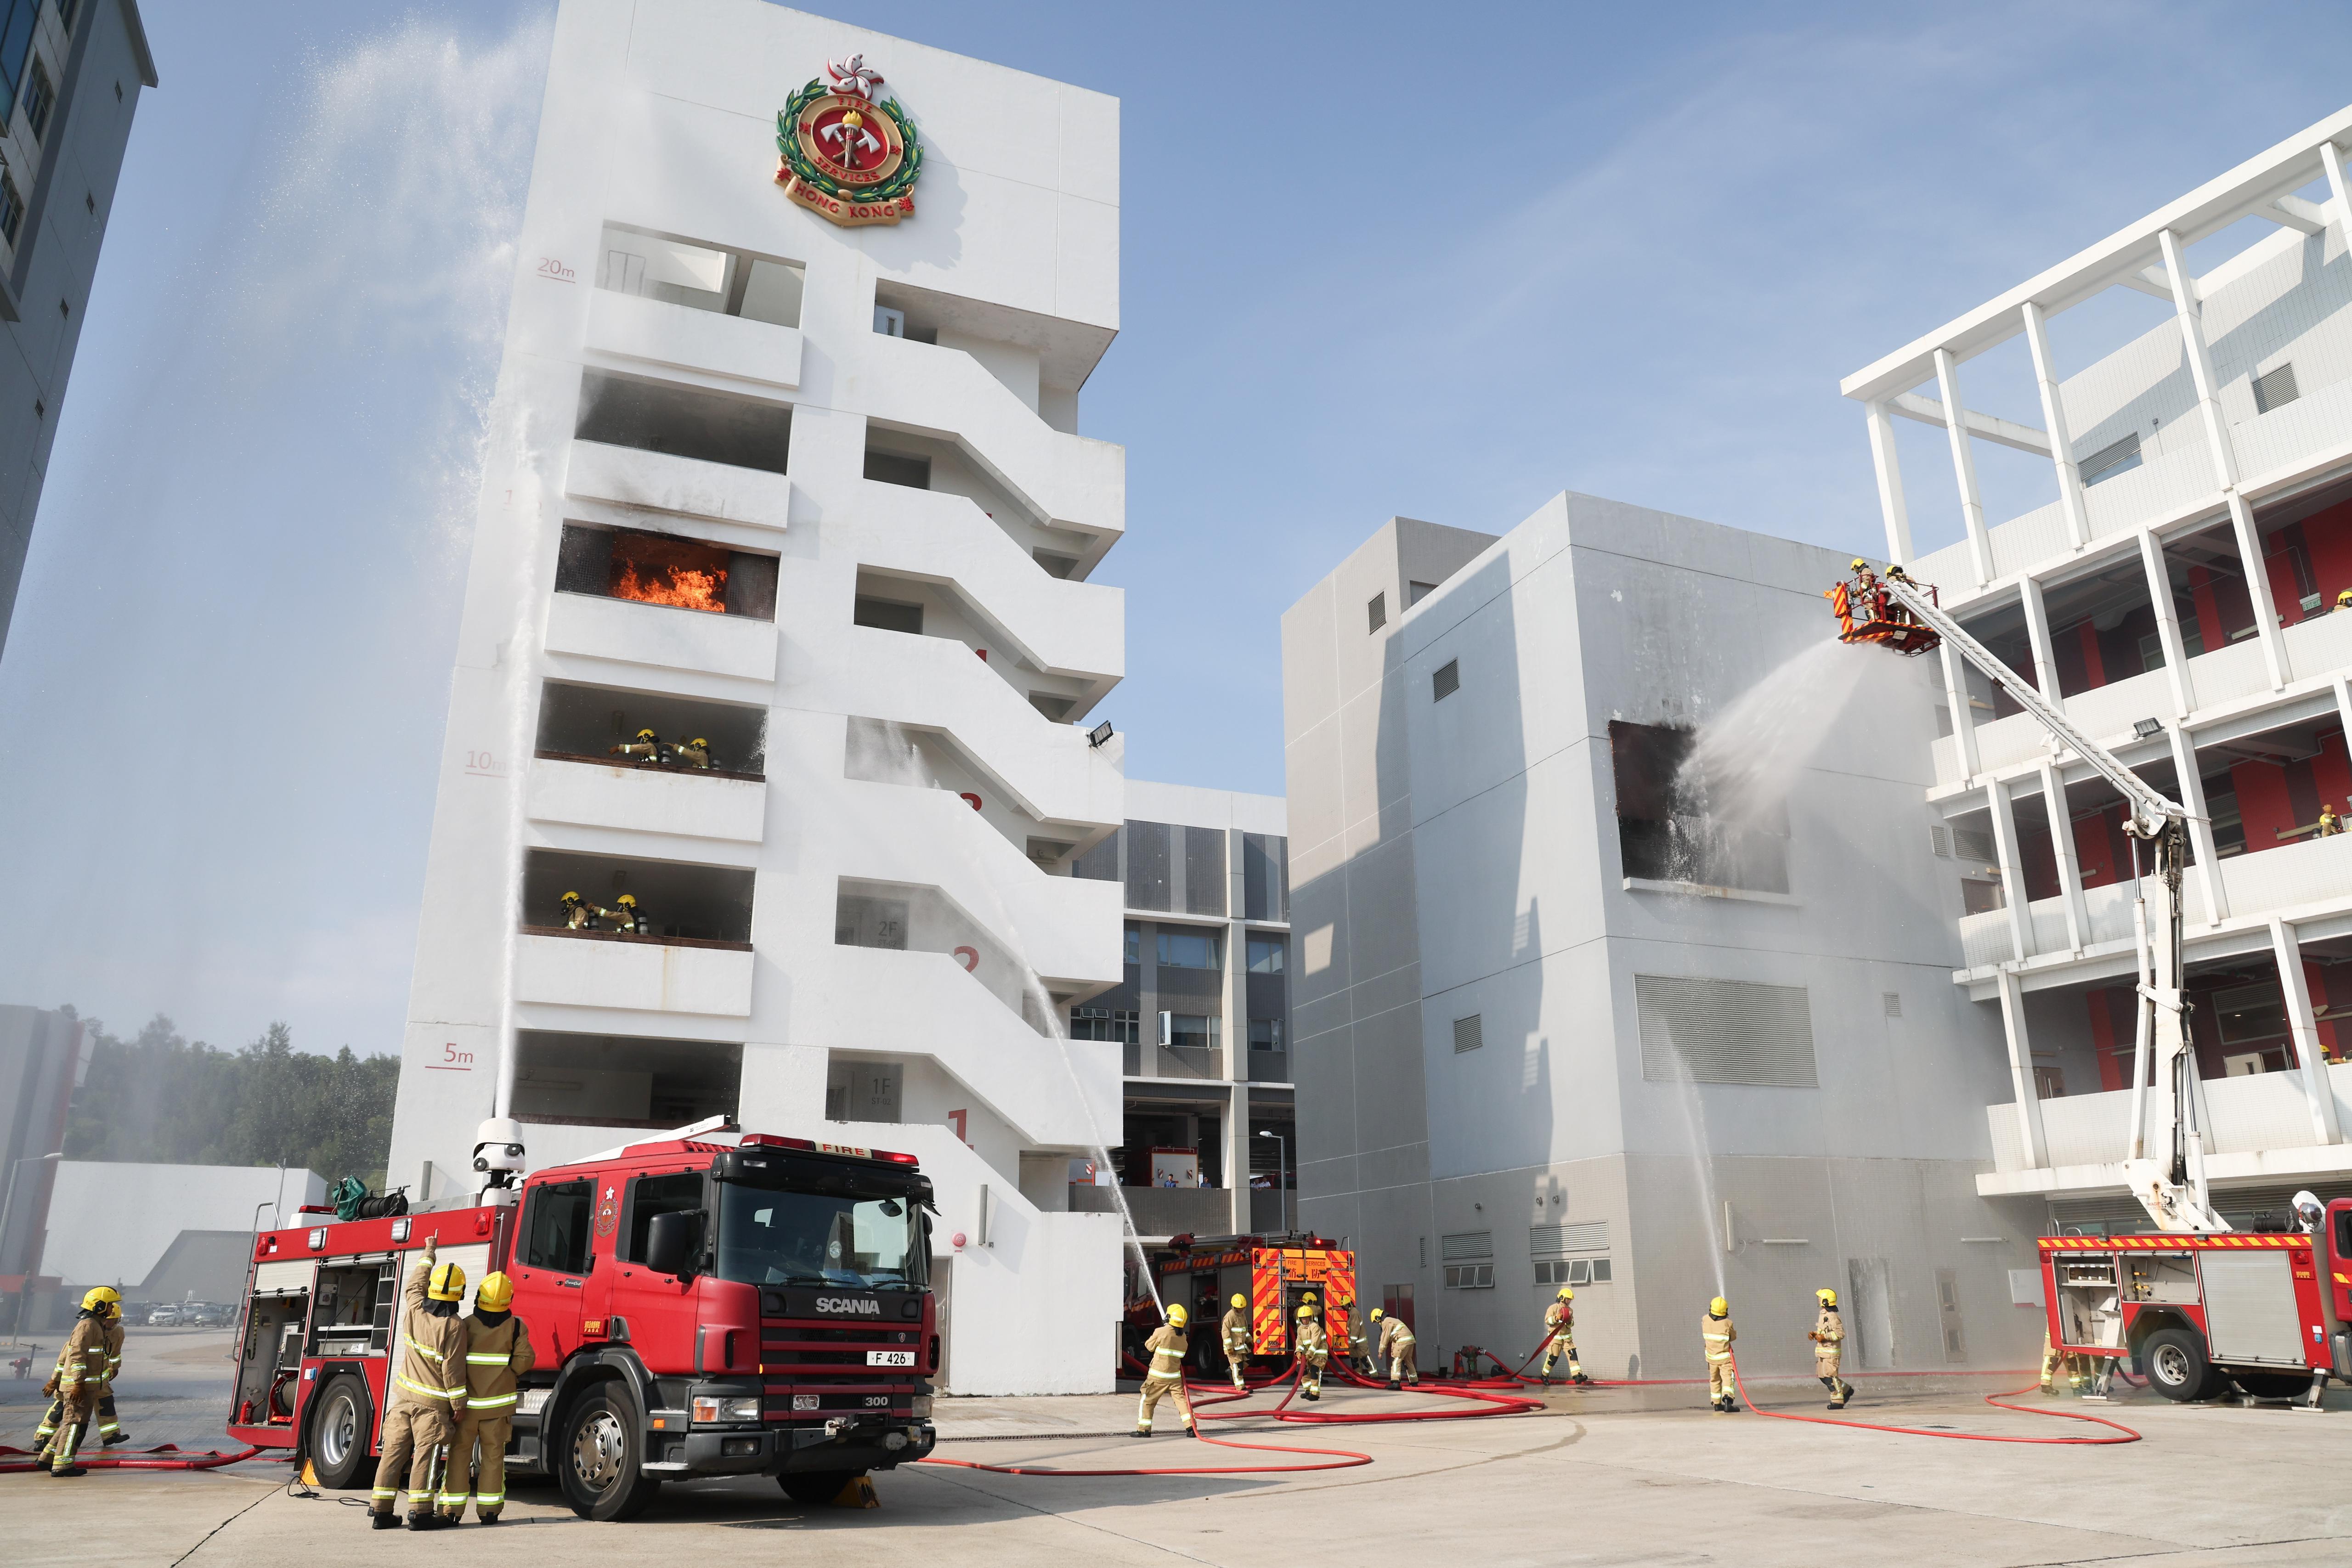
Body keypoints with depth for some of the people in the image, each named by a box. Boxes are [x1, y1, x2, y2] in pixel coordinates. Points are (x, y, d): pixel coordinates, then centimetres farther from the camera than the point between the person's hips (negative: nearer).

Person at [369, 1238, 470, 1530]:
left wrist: (429, 1253, 32)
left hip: (404, 1396, 6)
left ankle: (380, 1511, 15)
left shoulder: (414, 1309, -3)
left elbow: (416, 1282, 19)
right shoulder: (454, 1326, -19)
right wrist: (459, 1405, -6)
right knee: (425, 1456, -1)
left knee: (394, 1452, 10)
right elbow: (453, 1369, -16)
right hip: (433, 1403, -6)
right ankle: (420, 1514, 1)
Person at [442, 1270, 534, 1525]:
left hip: (467, 1401, -1)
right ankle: (488, 1510, 11)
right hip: (499, 1403, 1)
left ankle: (452, 1509, 10)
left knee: (460, 1453, 10)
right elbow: (525, 1359, -7)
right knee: (493, 1455, 9)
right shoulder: (516, 1326, -4)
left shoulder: (466, 1325, -7)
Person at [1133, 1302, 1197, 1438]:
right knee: (1181, 1399, 8)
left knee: (1147, 1401, 8)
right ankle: (1191, 1428, -1)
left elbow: (1149, 1346, 1)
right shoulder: (1183, 1337, 1)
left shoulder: (1160, 1332, -14)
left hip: (1158, 1375, -4)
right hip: (1175, 1376, 4)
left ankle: (1144, 1430, 9)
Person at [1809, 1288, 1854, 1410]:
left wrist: (1824, 1337, -24)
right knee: (1822, 1376, 13)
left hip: (1831, 1352, -10)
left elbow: (1840, 1333, -22)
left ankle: (1838, 1401, 2)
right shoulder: (1823, 1314, 13)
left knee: (1830, 1377, -6)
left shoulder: (1832, 1316, -18)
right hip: (1822, 1352, 10)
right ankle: (1846, 1390, 27)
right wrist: (1815, 1334, 8)